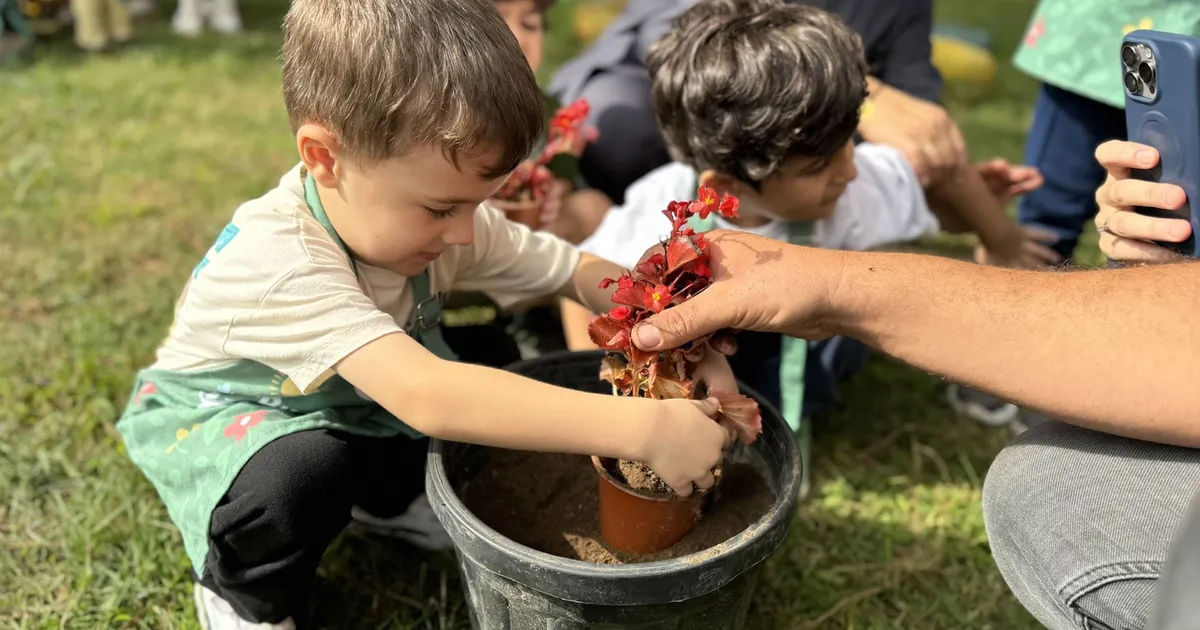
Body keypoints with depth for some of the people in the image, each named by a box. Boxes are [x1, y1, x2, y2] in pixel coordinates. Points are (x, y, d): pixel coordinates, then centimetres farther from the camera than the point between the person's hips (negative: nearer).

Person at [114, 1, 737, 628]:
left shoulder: (429, 218, -21)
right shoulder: (278, 262, -41)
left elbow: (580, 271, -13)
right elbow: (423, 396, -53)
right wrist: (640, 428, -55)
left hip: (347, 407, 5)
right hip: (217, 413, -5)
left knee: (495, 402, -17)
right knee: (307, 469, -37)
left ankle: (386, 495, 13)